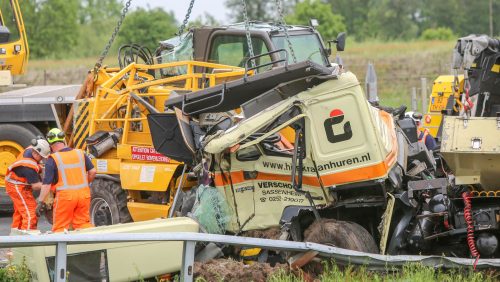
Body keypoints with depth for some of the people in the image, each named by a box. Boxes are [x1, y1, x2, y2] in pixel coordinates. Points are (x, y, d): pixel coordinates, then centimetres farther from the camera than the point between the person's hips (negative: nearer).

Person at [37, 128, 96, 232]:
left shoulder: (53, 159, -6)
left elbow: (47, 184, -9)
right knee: (83, 223, 13)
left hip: (65, 195, -4)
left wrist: (40, 201, -5)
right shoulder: (80, 153, 7)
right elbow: (92, 171, 10)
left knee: (60, 227, 6)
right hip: (83, 193, 4)